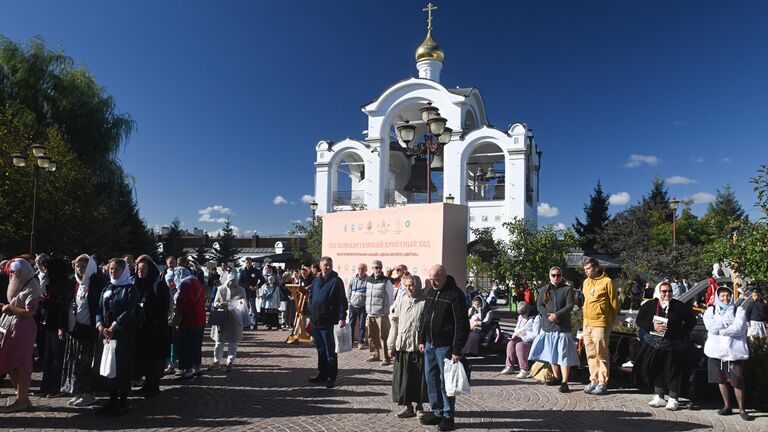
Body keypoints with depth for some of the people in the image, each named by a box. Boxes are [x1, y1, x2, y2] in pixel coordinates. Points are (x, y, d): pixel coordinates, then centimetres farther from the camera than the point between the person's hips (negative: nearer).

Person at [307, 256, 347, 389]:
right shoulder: (316, 281, 13)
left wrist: (342, 317, -20)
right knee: (320, 349, 15)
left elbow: (342, 301, -12)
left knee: (330, 351, 0)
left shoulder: (336, 281, -7)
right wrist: (310, 315, 15)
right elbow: (311, 298, 20)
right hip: (316, 321, 7)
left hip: (329, 322, -6)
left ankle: (332, 377, 8)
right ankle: (322, 374, 26)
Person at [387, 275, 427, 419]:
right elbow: (394, 324, 10)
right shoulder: (401, 302, 8)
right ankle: (407, 405, 20)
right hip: (402, 346, 3)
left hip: (420, 346, -3)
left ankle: (419, 405, 22)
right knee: (403, 377, 6)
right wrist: (391, 345, 7)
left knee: (420, 377, 6)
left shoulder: (424, 302, -4)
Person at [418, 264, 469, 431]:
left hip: (445, 346, -7)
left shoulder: (455, 294, -14)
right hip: (429, 345, 7)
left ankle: (448, 416, 14)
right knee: (431, 379, 12)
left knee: (445, 380, 0)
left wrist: (457, 350, -18)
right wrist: (422, 340, 13)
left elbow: (462, 324, -16)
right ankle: (436, 412, 24)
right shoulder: (429, 293, 10)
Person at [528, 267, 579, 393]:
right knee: (552, 354, 14)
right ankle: (556, 377, 28)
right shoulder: (544, 290, 10)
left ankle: (564, 382, -4)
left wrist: (556, 315, -18)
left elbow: (570, 306, -8)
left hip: (563, 326, -4)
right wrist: (548, 315, -13)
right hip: (548, 326, 4)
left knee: (564, 355, -6)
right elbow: (539, 305, 3)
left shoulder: (567, 289, 0)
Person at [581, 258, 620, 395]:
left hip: (600, 324, -7)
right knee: (591, 355, 11)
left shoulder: (606, 282, -7)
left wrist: (609, 321, 0)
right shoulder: (586, 282, 14)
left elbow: (615, 304, -4)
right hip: (587, 323, 7)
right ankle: (593, 381, 19)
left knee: (601, 355, -1)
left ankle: (602, 383, 5)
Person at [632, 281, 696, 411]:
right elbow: (639, 321, 0)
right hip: (655, 345, 2)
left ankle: (673, 399, 17)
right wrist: (653, 326, -15)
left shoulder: (679, 307, -7)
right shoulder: (649, 305, -2)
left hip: (674, 346, -2)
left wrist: (681, 333, -6)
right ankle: (659, 397, 21)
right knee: (657, 371, 7)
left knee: (673, 370, 3)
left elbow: (691, 321, 3)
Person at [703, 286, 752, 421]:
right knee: (721, 379, 9)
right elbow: (710, 326, -9)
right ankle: (727, 406, 22)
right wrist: (728, 323, -10)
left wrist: (719, 330, -9)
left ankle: (741, 409, 9)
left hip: (734, 351, -2)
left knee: (738, 381, -3)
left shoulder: (739, 311, 5)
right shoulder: (710, 311, 10)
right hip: (717, 350, 2)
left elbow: (738, 329, -11)